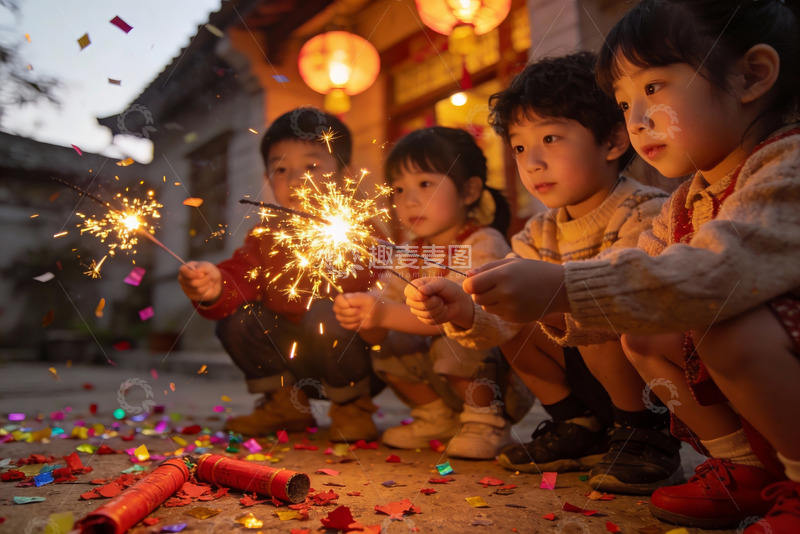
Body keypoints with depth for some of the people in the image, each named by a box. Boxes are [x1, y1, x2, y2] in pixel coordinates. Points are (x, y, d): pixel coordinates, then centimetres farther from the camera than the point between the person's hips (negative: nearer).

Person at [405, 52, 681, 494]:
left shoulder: (651, 214, -20)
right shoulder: (541, 234, 0)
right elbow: (501, 323, -11)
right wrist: (462, 313, -32)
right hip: (594, 378, 7)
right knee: (516, 321, -5)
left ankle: (645, 435, -8)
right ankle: (580, 429, 9)